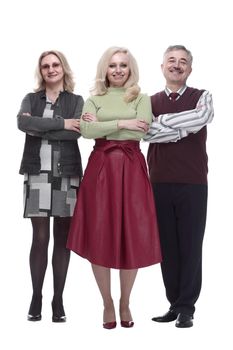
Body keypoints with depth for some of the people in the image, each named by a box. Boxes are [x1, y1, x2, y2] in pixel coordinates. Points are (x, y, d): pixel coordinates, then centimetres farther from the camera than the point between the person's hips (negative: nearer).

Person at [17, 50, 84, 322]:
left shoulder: (76, 101, 9)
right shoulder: (31, 98, 12)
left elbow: (76, 132, -9)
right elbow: (22, 123, -10)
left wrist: (39, 128, -10)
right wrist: (61, 123, -13)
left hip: (67, 175, 0)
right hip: (37, 174, 0)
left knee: (62, 238, 3)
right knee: (40, 238, -1)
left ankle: (58, 300, 11)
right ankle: (36, 298, 8)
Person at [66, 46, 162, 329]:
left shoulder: (141, 98, 7)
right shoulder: (94, 99, 9)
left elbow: (143, 130, -10)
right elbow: (86, 130, -8)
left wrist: (102, 125, -6)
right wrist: (122, 124, -12)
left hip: (131, 168, 0)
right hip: (100, 167, 1)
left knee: (132, 237, 1)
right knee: (99, 236, 1)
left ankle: (125, 303, 18)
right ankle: (107, 304, 16)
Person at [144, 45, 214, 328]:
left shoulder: (201, 97, 6)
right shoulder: (151, 101, 9)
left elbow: (202, 117, -16)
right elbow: (147, 132, -8)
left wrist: (163, 120, -11)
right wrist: (184, 128, -14)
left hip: (192, 183, -2)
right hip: (160, 183, 2)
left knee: (190, 245, 2)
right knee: (167, 245, 7)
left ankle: (186, 307, 9)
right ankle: (174, 303, 18)